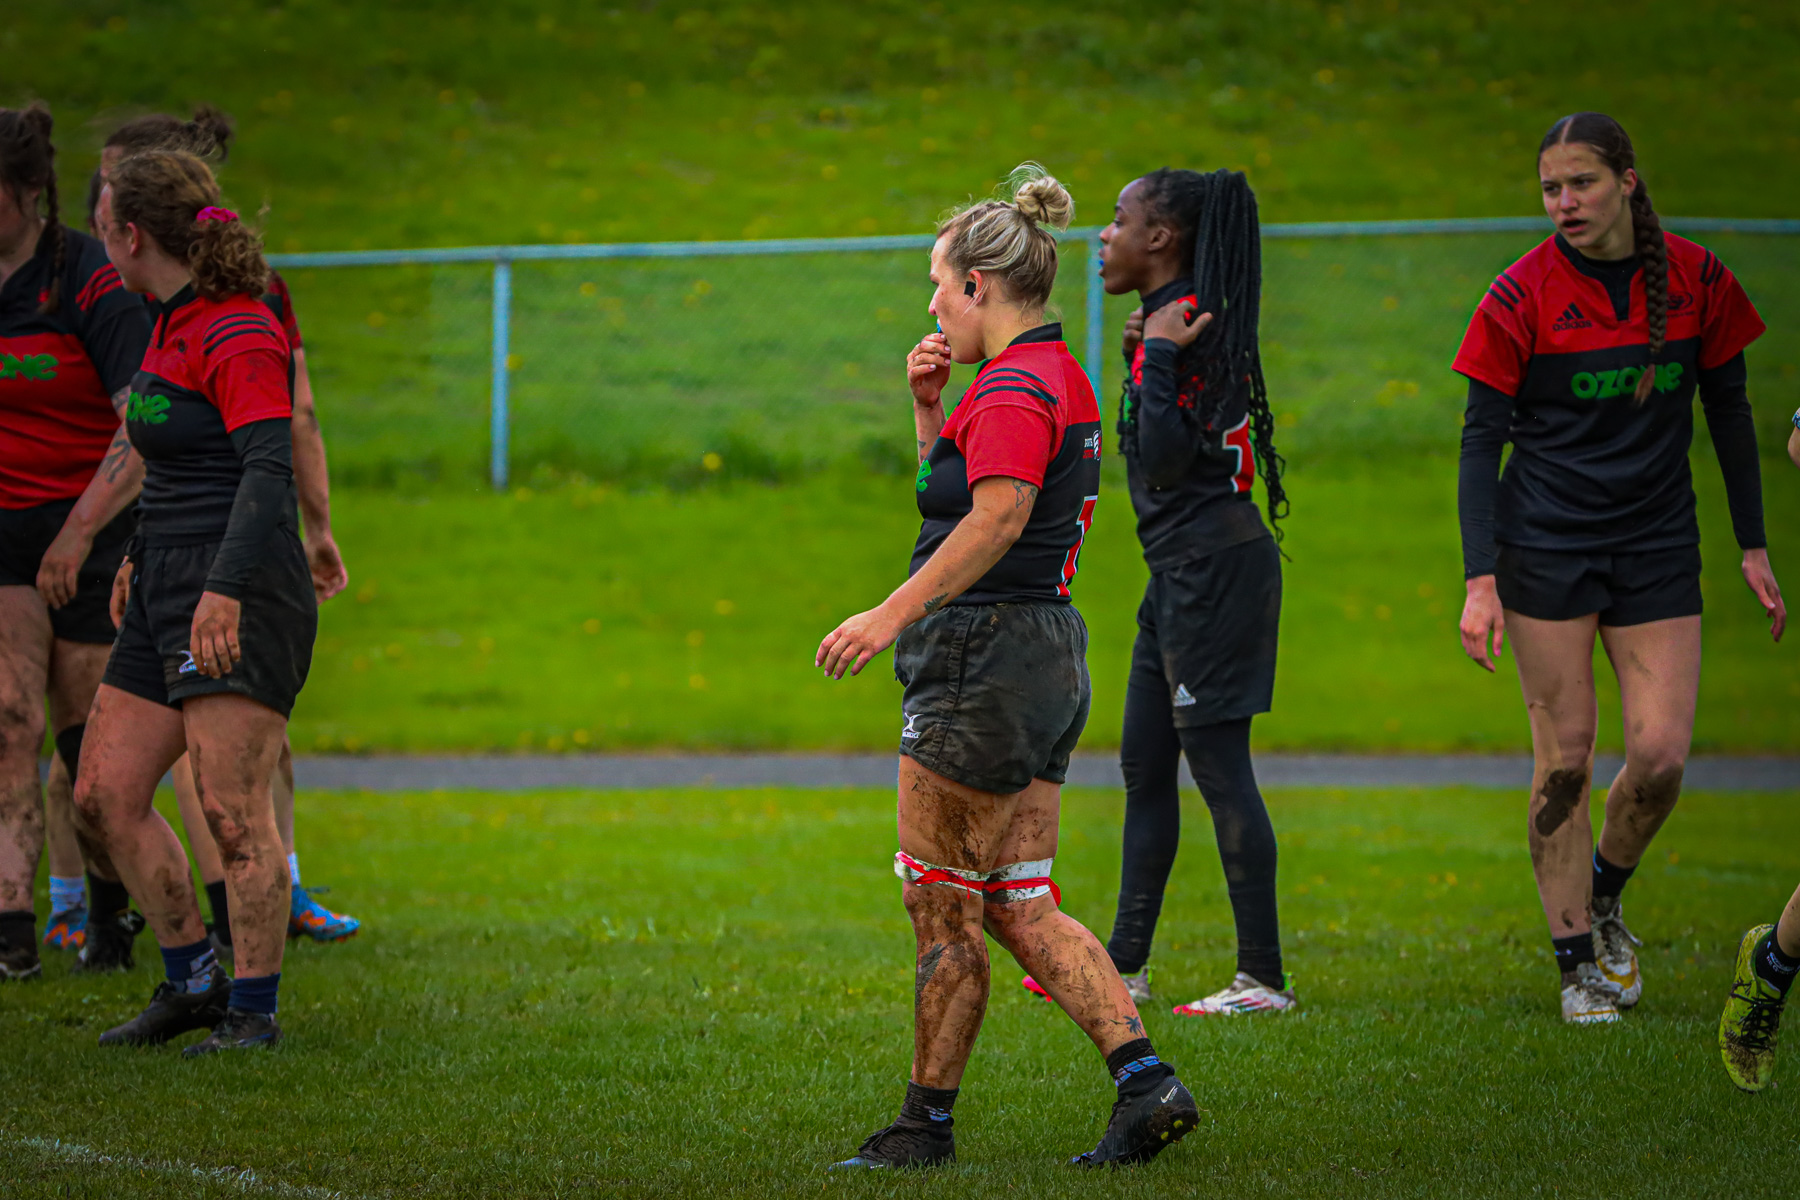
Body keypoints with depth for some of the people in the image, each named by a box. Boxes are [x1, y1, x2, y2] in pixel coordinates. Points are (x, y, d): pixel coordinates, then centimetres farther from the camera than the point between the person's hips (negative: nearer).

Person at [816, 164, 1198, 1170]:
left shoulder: (1014, 387, -14)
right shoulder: (1059, 375, 18)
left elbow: (996, 519, -28)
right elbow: (956, 491, 27)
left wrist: (893, 615, -29)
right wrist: (930, 406, 13)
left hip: (984, 659, -10)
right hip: (1049, 657, 10)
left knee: (942, 904, 0)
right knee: (1022, 907, 9)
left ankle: (928, 1123, 8)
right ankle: (1146, 1080, -2)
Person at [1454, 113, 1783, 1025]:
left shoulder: (1695, 279, -1)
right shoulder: (1522, 295, -8)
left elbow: (1728, 413, 10)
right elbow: (1481, 439, -6)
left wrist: (1753, 547, 10)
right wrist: (1481, 580, -14)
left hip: (1658, 546, 2)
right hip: (1546, 547, -2)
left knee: (1660, 758, -7)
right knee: (1564, 758, -4)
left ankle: (1604, 896, 22)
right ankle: (1578, 959, 8)